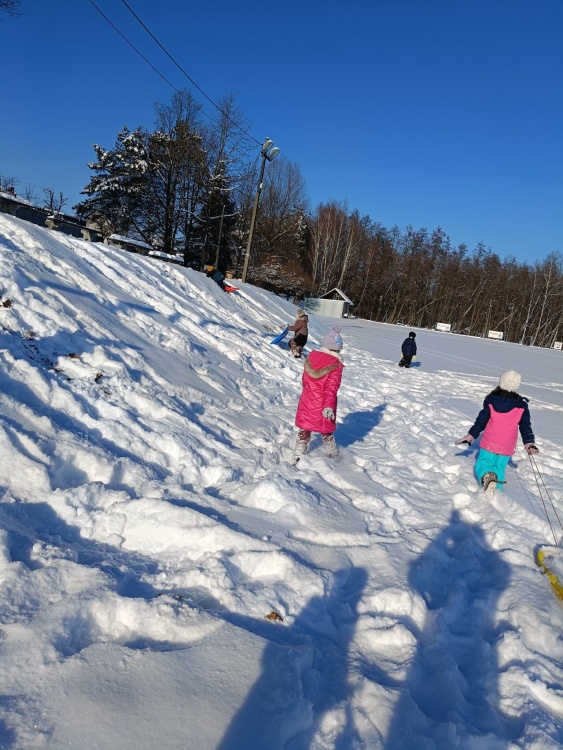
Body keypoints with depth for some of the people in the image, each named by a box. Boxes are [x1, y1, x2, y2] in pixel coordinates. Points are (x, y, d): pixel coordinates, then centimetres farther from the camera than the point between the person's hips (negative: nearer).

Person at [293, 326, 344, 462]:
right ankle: (333, 455, 33)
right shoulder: (336, 365, -16)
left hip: (307, 403, 3)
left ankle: (298, 456, 19)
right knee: (326, 431, 17)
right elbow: (331, 388, -23)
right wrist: (329, 406, -26)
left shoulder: (310, 358, -2)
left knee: (304, 430, 16)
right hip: (323, 406, -3)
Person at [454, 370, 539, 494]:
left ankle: (486, 475, -24)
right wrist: (529, 442, 9)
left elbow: (481, 420, -4)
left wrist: (471, 435, 4)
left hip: (489, 443, -2)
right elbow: (525, 425, 1)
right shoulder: (521, 405, -3)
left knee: (482, 462, 10)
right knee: (499, 469, 15)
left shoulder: (491, 400, -8)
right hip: (507, 447, 2)